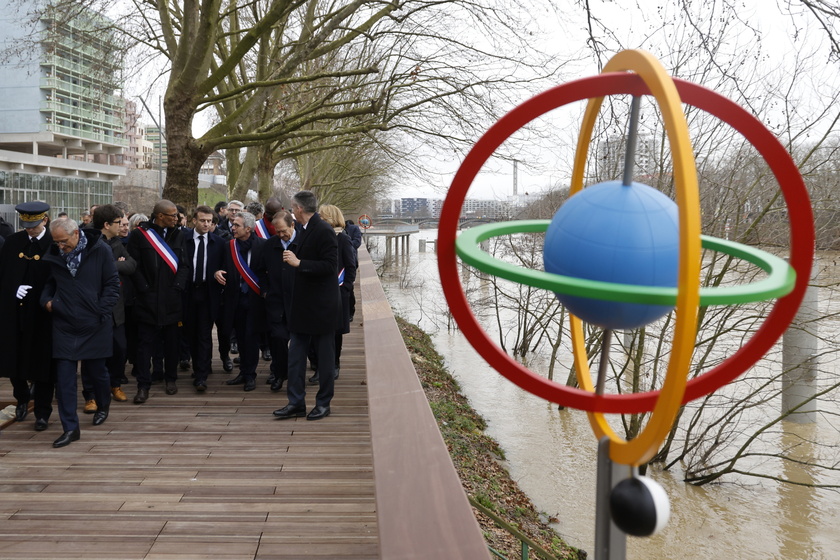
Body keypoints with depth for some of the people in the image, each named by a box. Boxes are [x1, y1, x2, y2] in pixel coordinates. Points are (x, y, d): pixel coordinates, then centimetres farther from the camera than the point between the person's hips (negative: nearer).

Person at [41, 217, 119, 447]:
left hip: (94, 326, -2)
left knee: (96, 370, 14)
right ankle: (70, 428, 6)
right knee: (64, 377, -2)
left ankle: (103, 406, 42)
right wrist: (47, 300, -1)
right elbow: (49, 283, 18)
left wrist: (101, 312, -12)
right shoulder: (53, 255, 2)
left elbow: (112, 284, -6)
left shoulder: (100, 250, -9)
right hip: (63, 325, 2)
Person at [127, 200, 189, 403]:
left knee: (171, 341, 12)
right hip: (147, 299, -3)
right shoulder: (139, 234, -2)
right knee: (145, 342, 1)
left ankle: (171, 378, 27)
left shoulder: (178, 235, 7)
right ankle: (143, 385, 6)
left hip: (171, 300, 3)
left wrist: (177, 286, -6)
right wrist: (144, 288, -10)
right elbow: (134, 266, -5)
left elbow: (184, 265, 5)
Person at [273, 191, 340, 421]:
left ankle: (323, 403, 16)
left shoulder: (323, 230, -15)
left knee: (325, 356, 5)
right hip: (303, 304, 9)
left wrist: (299, 262, -22)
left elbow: (329, 266, -22)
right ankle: (296, 403, 15)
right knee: (295, 354, 8)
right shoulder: (304, 230, 12)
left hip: (322, 305, -9)